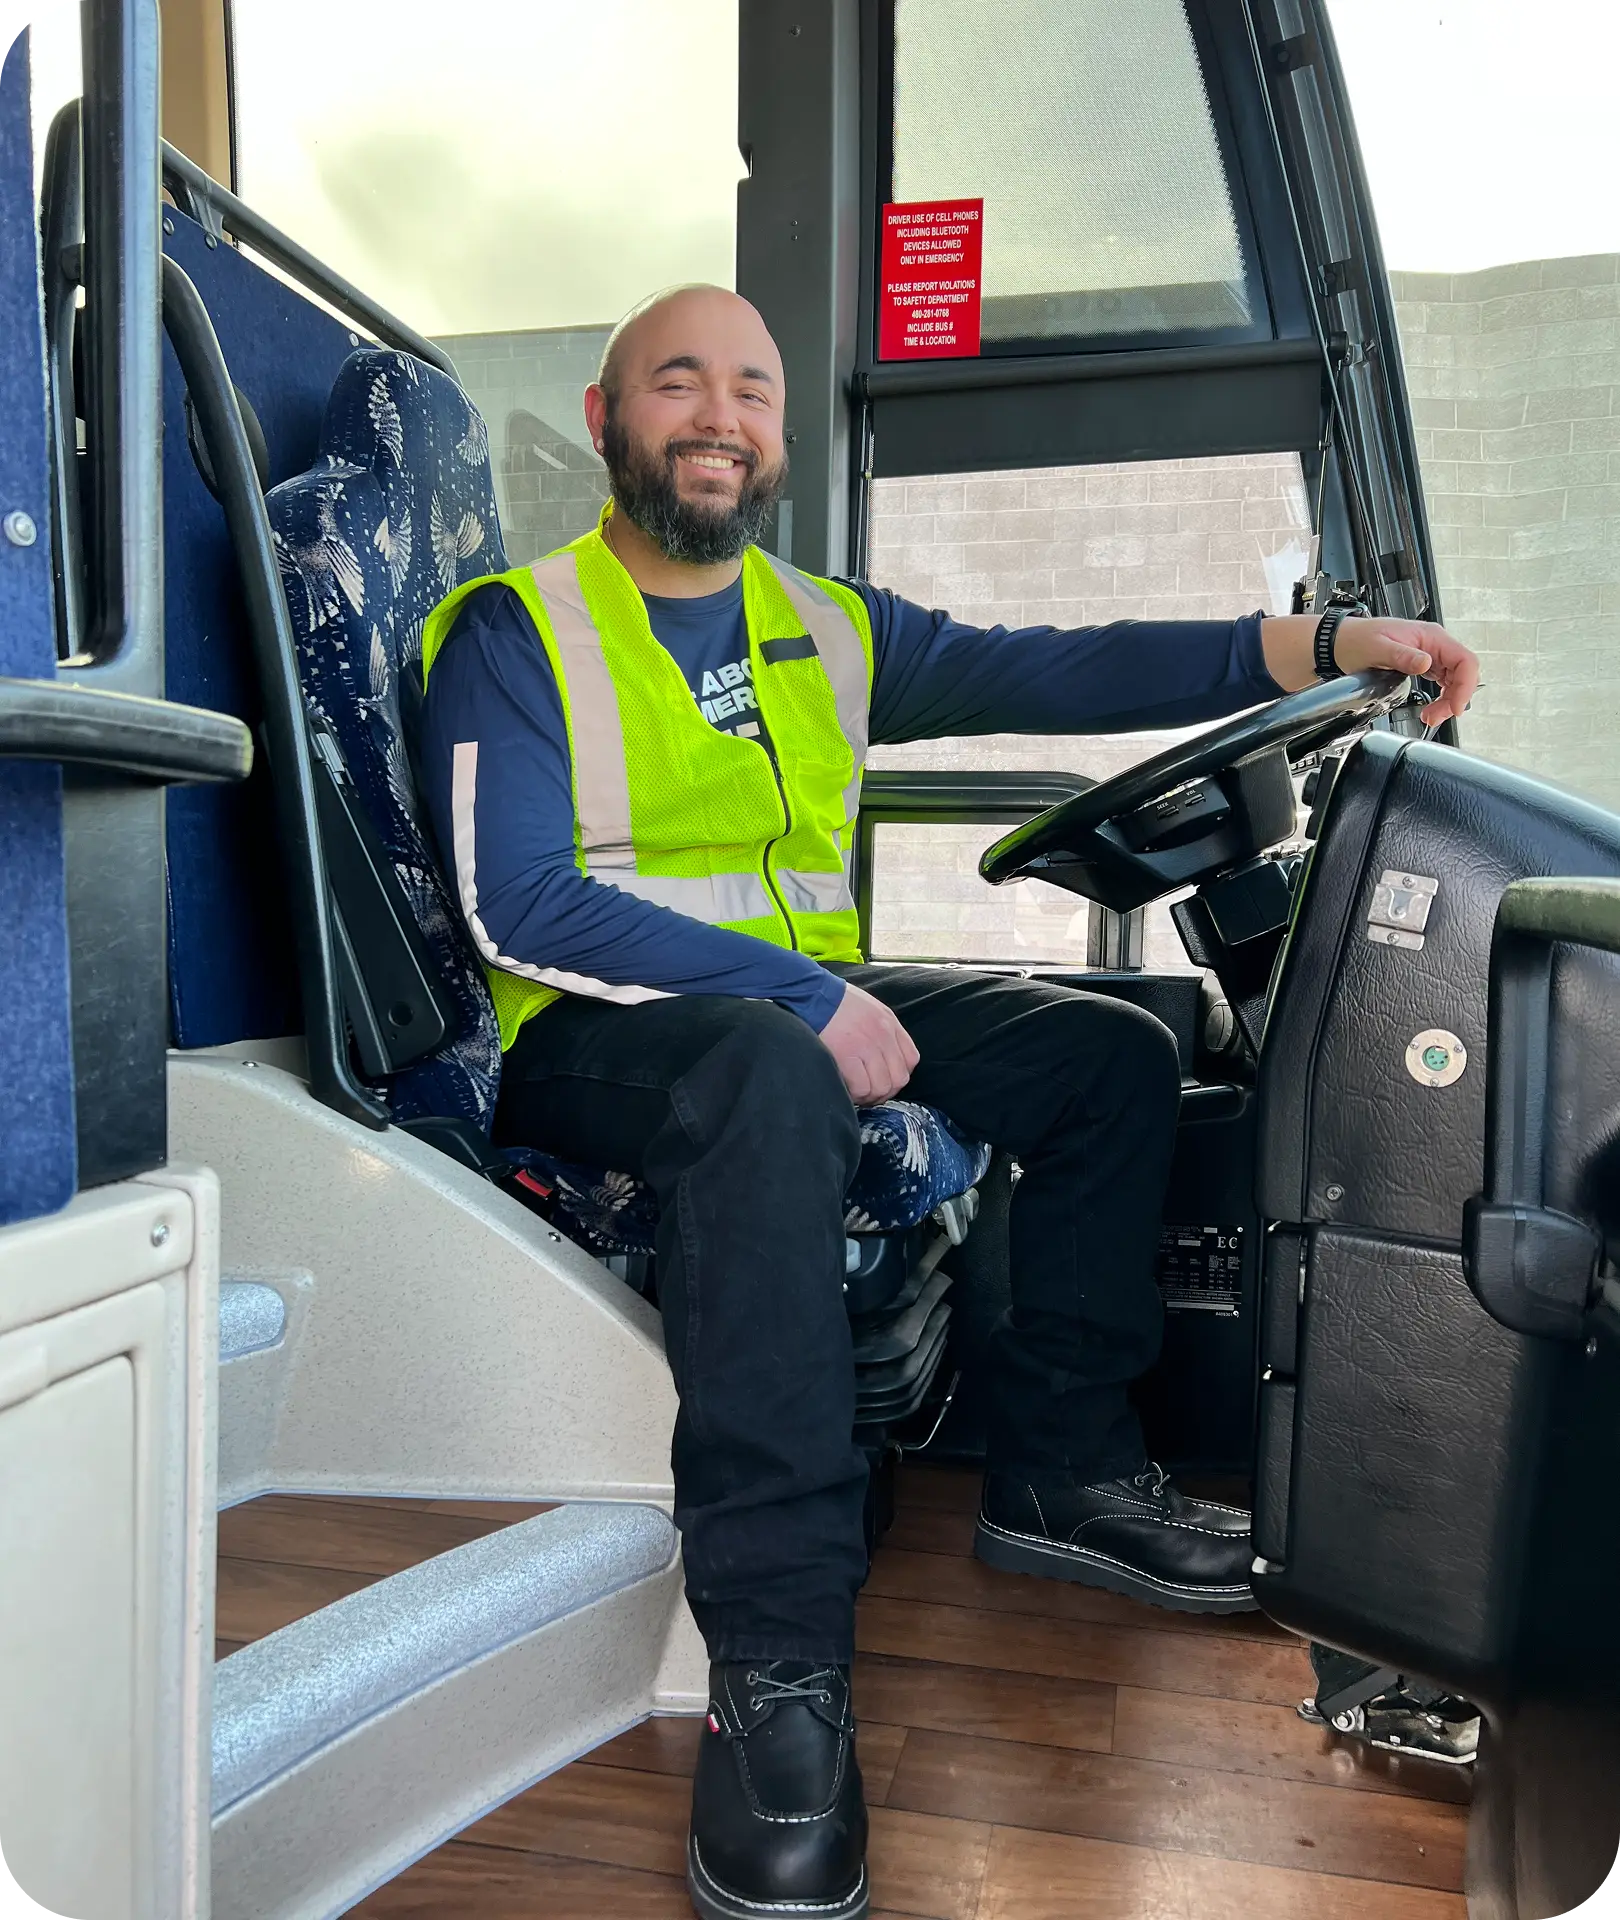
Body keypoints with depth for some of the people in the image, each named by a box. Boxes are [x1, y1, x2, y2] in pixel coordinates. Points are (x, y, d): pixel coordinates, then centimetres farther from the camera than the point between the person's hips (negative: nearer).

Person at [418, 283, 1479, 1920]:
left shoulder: (830, 628, 14)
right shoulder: (516, 630, -3)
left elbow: (1053, 673, 2)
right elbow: (517, 906, -17)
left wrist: (1316, 648, -9)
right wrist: (801, 1000, -23)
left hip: (807, 1008, 7)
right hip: (597, 1037, -6)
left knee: (1112, 1051, -1)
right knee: (769, 1077, -38)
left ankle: (1058, 1468, 8)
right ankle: (774, 1667, -32)